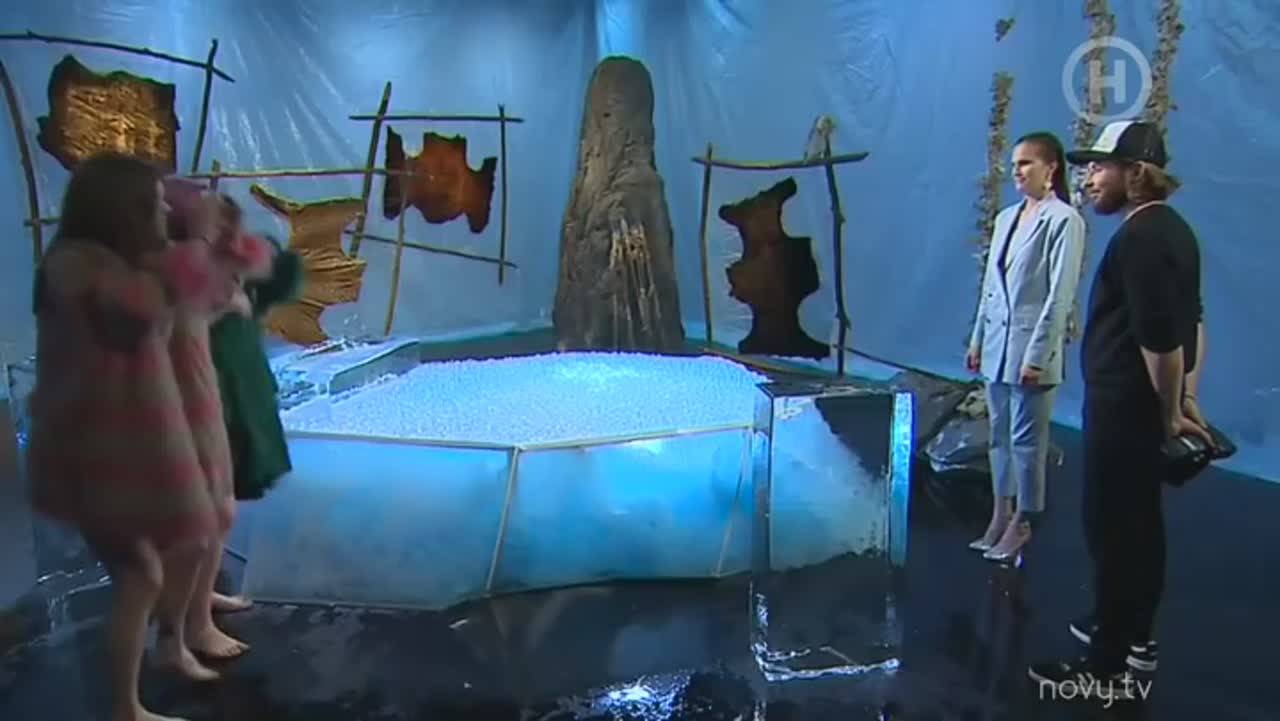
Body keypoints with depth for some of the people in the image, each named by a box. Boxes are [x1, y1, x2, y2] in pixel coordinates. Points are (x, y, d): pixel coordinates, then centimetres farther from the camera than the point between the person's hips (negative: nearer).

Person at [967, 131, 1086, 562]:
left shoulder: (1063, 220, -9)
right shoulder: (1006, 218, 13)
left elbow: (1060, 295, -14)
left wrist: (1037, 355, -17)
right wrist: (978, 339, 14)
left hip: (1030, 348, -7)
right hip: (997, 345, 7)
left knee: (1026, 439, 1)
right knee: (1000, 434, 13)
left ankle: (1022, 523, 14)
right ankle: (1000, 516, 24)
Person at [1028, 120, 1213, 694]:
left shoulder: (1139, 237, -19)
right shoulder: (1172, 229, 13)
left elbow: (1160, 339, -25)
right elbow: (1191, 321, 19)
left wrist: (1169, 414, -12)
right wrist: (1185, 400, 19)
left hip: (1125, 407, -10)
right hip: (1143, 406, 10)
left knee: (1112, 529, -2)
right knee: (1140, 523, 19)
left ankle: (1108, 665, 8)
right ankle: (1135, 636, 35)